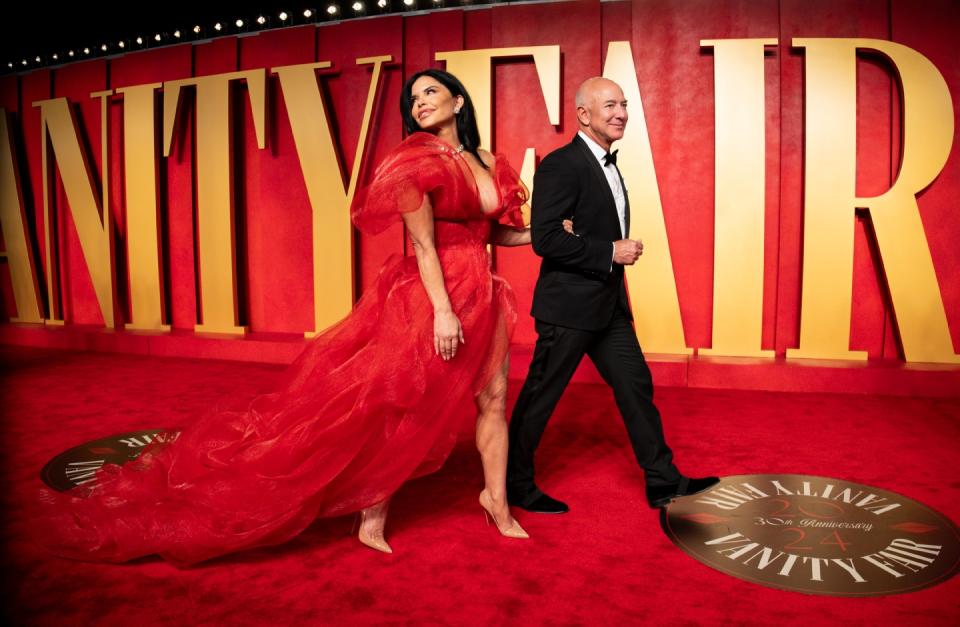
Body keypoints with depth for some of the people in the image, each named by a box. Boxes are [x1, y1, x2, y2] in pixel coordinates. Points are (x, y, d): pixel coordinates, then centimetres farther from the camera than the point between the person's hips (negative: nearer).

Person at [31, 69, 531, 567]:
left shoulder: (485, 163, 12)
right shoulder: (417, 160, -8)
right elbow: (423, 244, -14)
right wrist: (442, 309, -20)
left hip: (481, 293, 7)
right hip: (431, 293, -7)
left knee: (493, 397, 11)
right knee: (398, 406, 1)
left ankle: (496, 499, 29)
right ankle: (372, 517, 16)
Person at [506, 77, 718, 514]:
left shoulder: (608, 165, 15)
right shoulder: (561, 164, -14)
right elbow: (545, 238, -22)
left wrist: (622, 249, -2)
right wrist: (610, 252, -19)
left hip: (609, 303, 9)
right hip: (569, 306, -9)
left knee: (636, 387, 12)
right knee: (540, 397, 3)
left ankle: (663, 482, 24)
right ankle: (516, 485, 21)